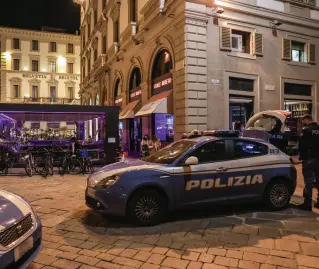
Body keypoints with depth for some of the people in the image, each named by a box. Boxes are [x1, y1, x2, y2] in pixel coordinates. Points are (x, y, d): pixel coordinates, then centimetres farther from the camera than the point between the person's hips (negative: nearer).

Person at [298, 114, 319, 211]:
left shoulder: (307, 130, -12)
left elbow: (302, 145, -12)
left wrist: (301, 156, 1)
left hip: (309, 159, -7)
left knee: (308, 182, -3)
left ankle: (307, 204, 0)